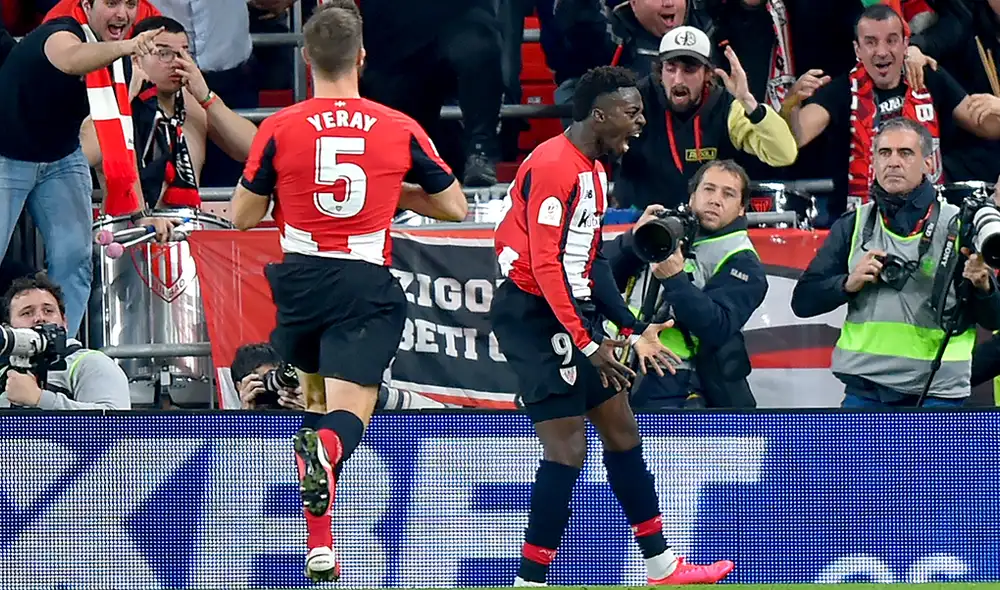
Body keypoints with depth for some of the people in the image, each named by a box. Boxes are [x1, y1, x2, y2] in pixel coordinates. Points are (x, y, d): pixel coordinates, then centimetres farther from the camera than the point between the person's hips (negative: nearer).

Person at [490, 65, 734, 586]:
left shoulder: (593, 170, 14)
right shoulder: (554, 166, -18)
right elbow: (545, 265, -23)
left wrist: (633, 332, 14)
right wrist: (586, 343, -24)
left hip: (570, 309, 11)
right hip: (535, 313, -11)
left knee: (621, 429, 15)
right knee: (567, 450, -13)